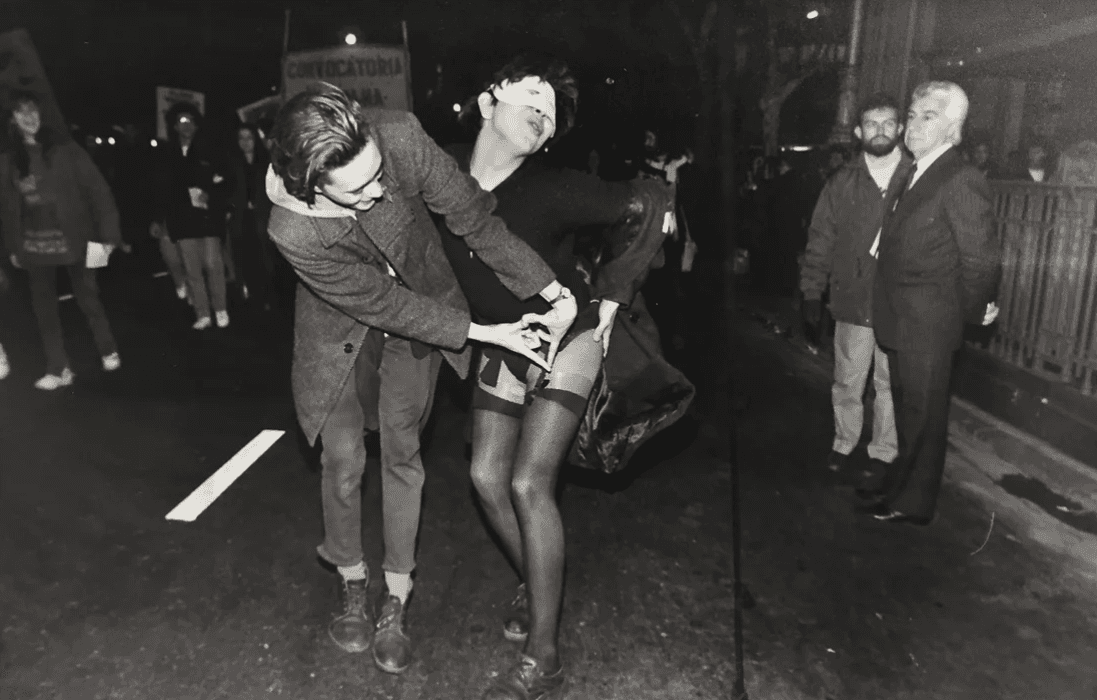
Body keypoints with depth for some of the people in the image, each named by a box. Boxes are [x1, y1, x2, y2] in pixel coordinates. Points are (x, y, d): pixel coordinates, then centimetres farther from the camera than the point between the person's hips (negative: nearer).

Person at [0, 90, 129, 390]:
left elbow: (97, 190, -7)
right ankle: (59, 369, 13)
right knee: (44, 308, 5)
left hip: (73, 238, -3)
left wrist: (109, 234, -13)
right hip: (35, 243, 3)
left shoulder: (65, 150, -3)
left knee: (88, 299, 3)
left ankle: (109, 352, 24)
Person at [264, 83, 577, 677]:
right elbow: (386, 305, -26)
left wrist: (555, 292, -21)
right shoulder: (293, 232, -35)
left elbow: (473, 216, -22)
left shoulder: (400, 137, -32)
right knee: (342, 459, 2)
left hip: (419, 299, 2)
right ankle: (352, 585, 29)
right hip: (344, 322, -1)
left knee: (400, 449, 4)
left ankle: (396, 603, 17)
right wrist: (486, 333, -23)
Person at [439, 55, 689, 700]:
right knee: (488, 477, 3)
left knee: (529, 483, -14)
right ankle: (536, 586, 31)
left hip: (569, 335, -5)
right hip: (503, 344, 5)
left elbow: (654, 201, -17)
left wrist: (611, 294, -15)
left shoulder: (555, 189, -23)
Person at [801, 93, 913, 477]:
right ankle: (844, 442, 31)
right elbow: (820, 240, 3)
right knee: (847, 383, 12)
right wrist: (812, 293, 0)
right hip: (853, 301, 1)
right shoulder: (842, 182, 3)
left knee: (890, 384, 11)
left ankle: (883, 452, 28)